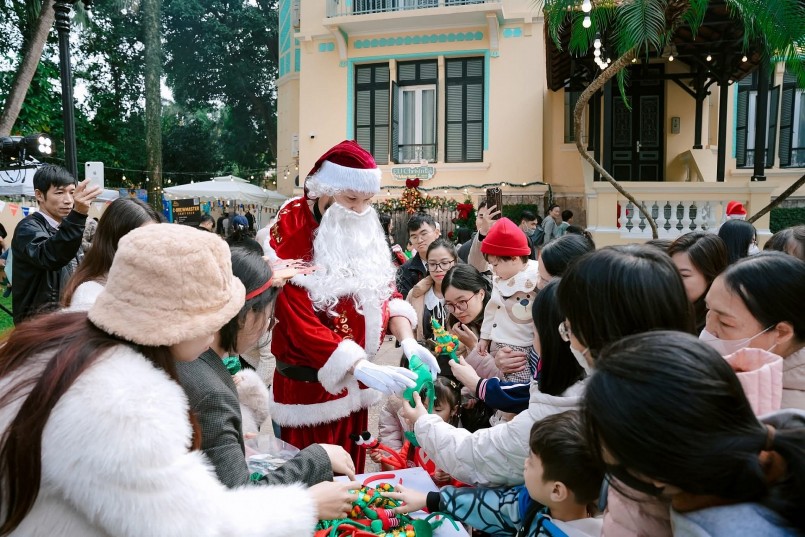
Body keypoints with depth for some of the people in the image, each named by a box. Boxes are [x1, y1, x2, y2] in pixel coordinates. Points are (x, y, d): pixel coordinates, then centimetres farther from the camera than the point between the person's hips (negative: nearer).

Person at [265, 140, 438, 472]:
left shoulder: (364, 231, 3)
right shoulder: (290, 238, -17)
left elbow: (385, 290, 3)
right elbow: (301, 325, -24)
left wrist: (407, 340, -16)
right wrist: (364, 369, -35)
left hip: (352, 384, 6)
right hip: (310, 389, -6)